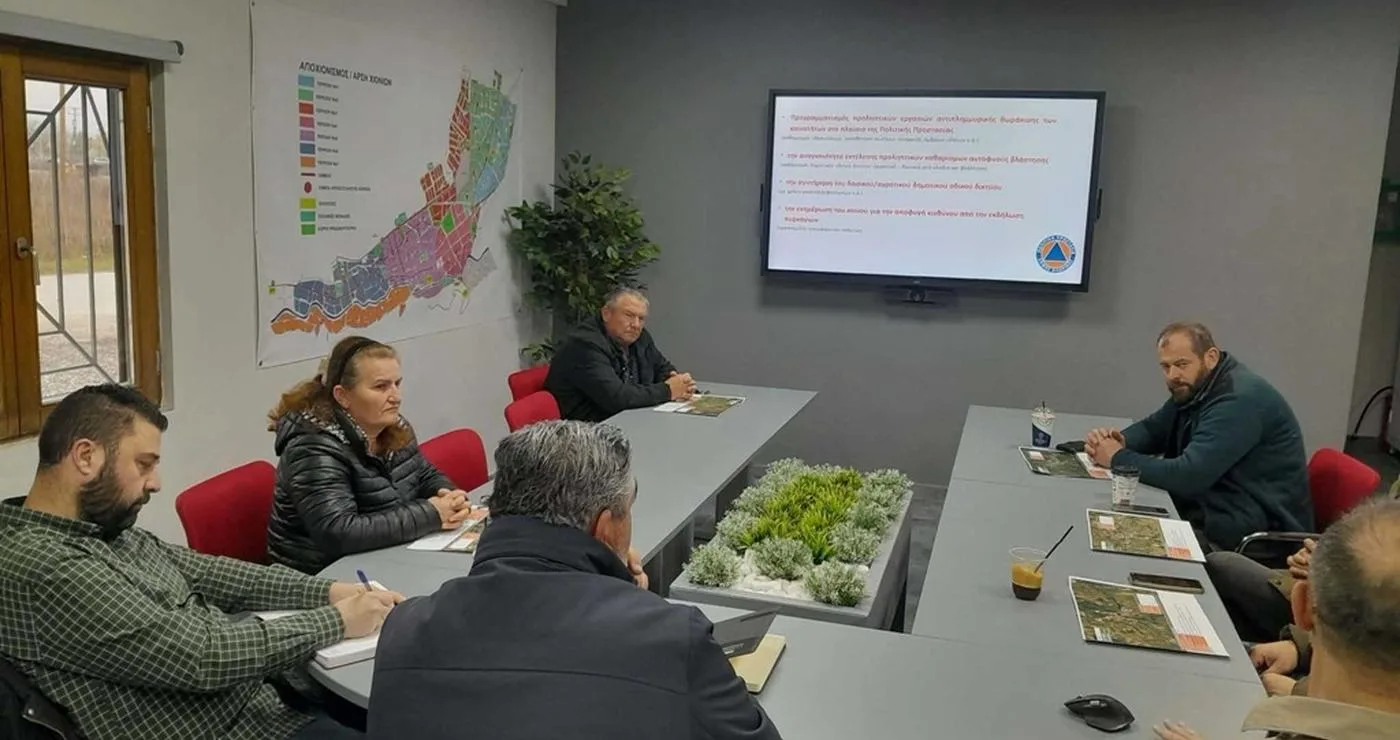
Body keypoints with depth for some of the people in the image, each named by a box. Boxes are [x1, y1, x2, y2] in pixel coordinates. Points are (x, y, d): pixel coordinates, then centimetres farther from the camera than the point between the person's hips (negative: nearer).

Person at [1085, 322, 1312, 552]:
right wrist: (1120, 441, -9)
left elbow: (1188, 476, -30)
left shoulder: (1238, 400, -24)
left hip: (1255, 535, -9)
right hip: (1213, 513, 9)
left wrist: (1118, 458, -18)